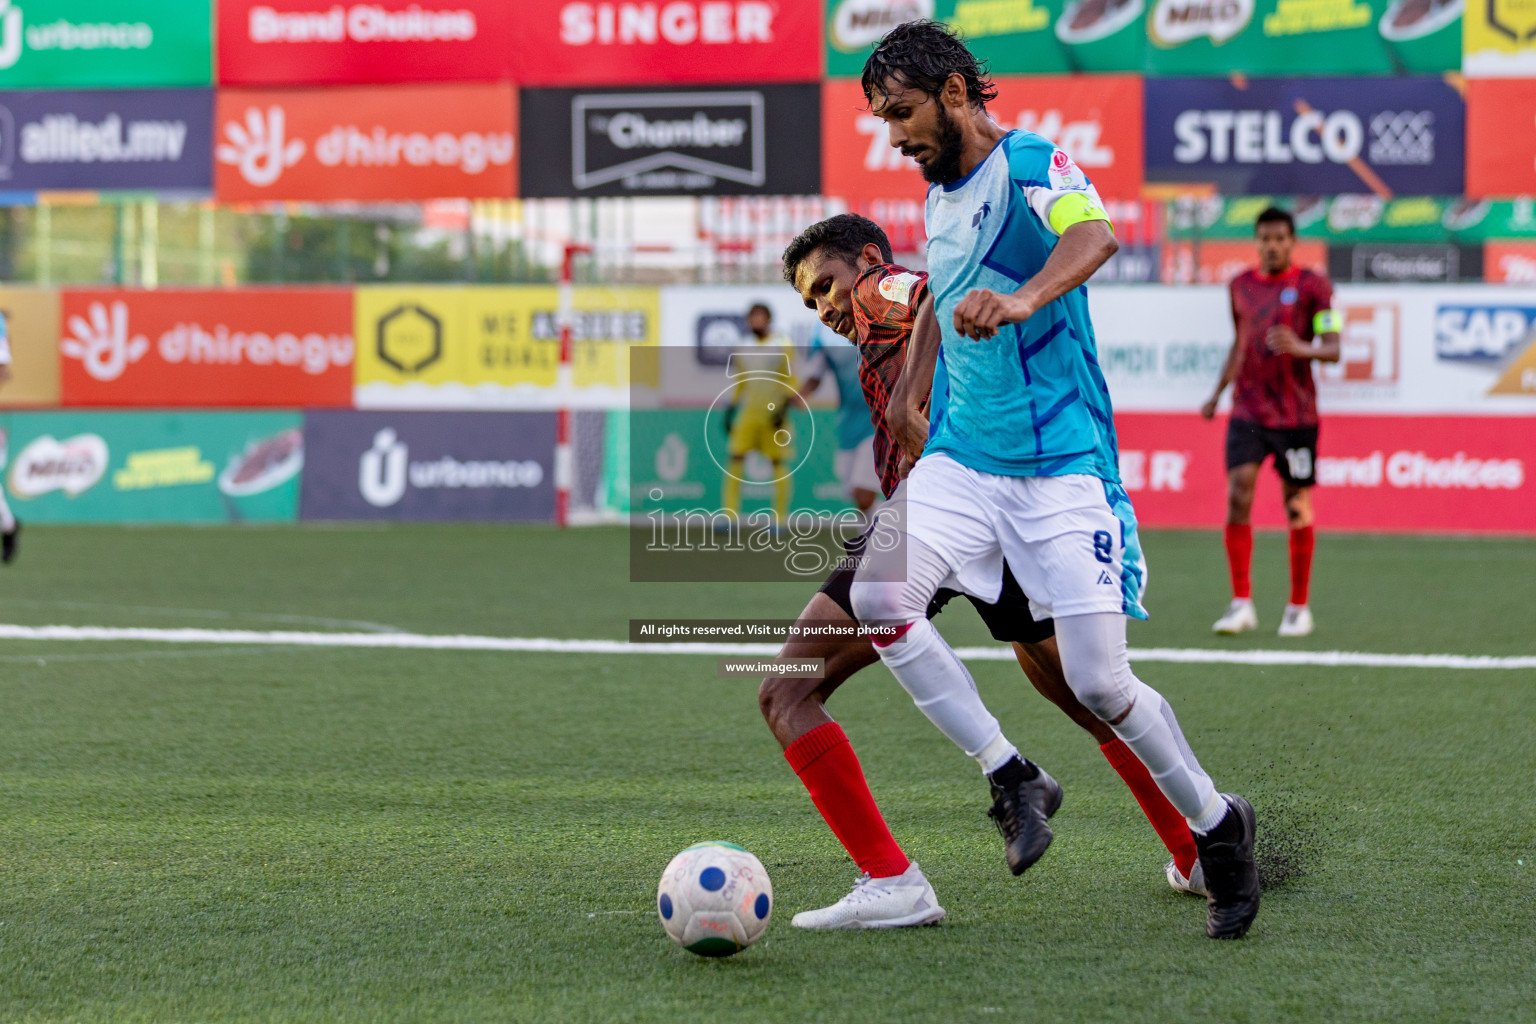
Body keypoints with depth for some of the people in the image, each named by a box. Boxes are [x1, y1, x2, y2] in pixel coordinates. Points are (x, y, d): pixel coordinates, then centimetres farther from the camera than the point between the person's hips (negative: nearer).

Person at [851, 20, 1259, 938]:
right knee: (879, 595, -20)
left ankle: (1220, 827, 18)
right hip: (961, 460, 7)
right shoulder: (938, 198, 14)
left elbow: (1095, 235, -34)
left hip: (1061, 466, -7)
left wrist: (1025, 297, -53)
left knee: (1100, 685, -8)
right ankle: (1016, 780, -5)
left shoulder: (1031, 165, -11)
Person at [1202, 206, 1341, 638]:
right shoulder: (1241, 285, 11)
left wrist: (1301, 347, -26)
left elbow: (1333, 349, -6)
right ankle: (1241, 603, -8)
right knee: (1237, 497, -13)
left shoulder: (1313, 286, -2)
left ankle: (1298, 607, 15)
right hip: (1248, 412, 3)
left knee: (1297, 508, 2)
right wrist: (1218, 392, 17)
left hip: (1296, 415, -3)